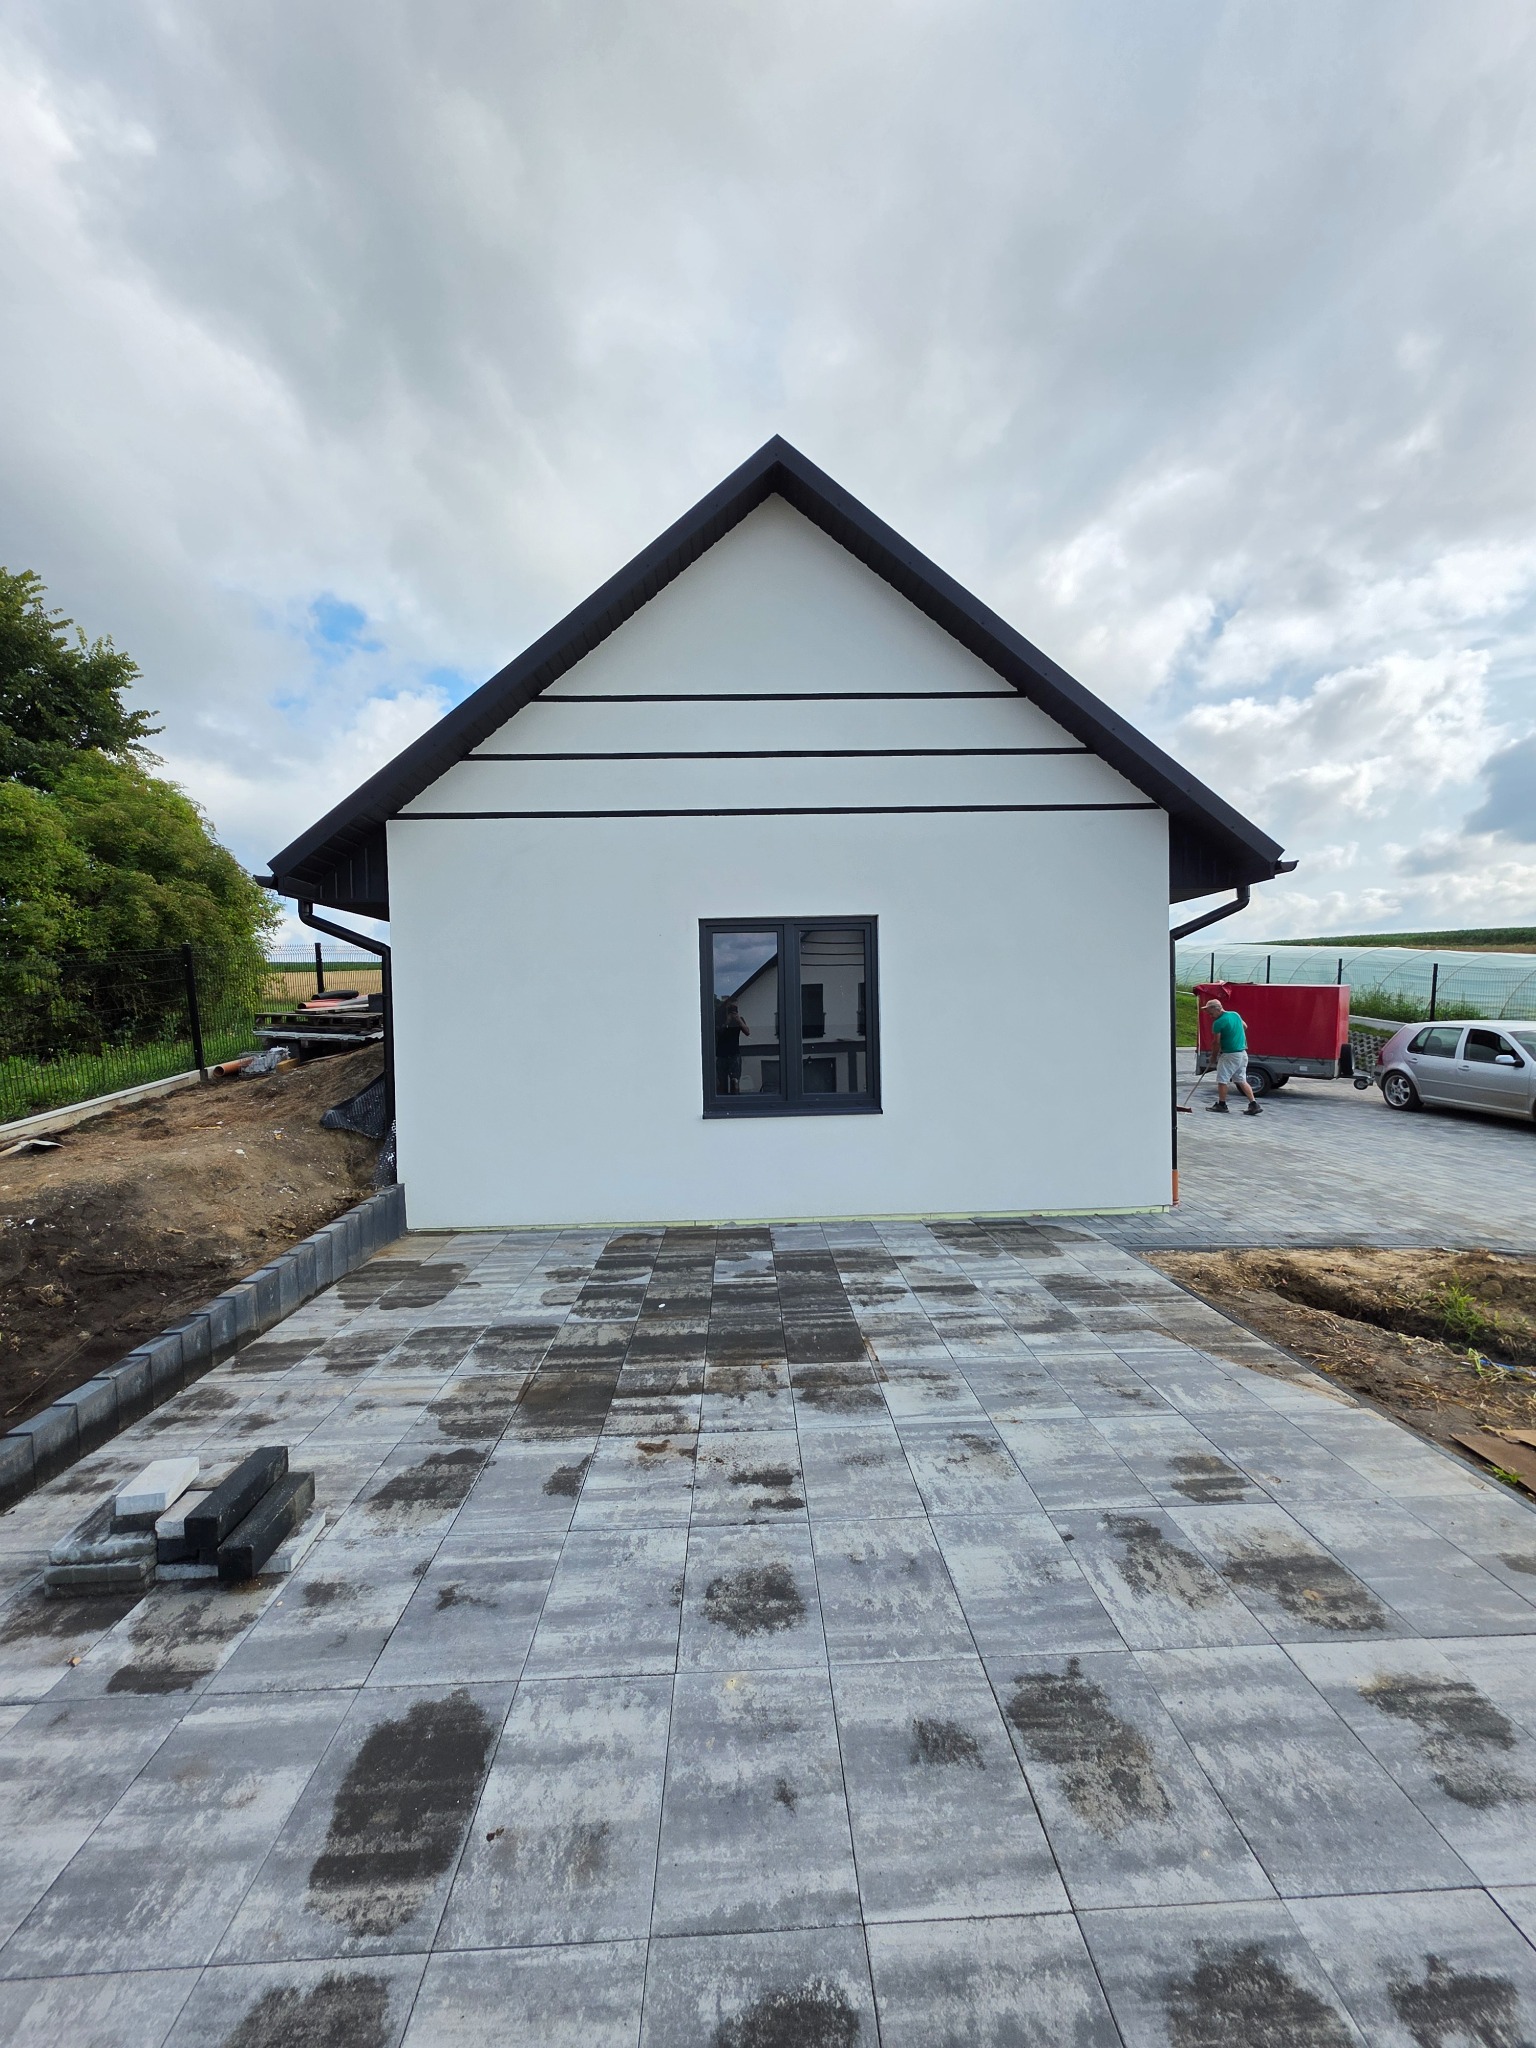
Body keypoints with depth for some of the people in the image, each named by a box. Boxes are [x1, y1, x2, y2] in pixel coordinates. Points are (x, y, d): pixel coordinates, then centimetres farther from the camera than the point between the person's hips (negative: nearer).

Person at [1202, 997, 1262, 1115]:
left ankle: (1221, 1104, 9)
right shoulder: (1235, 1014, 7)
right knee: (1242, 1080, 13)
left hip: (1229, 1055, -8)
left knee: (1222, 1079, 3)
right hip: (1243, 1053, 8)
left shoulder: (1218, 1023, -17)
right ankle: (1253, 1105, 9)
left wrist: (1214, 1055, 2)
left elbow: (1217, 1042, -12)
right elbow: (1245, 1027, 25)